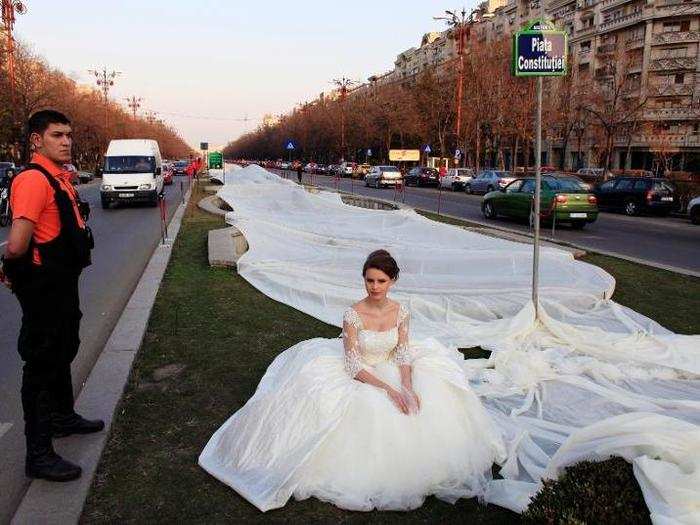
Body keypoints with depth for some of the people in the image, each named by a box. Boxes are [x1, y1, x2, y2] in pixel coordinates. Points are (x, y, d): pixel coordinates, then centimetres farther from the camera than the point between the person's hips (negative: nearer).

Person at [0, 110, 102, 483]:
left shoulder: (60, 178, 8)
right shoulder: (33, 179, -22)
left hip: (64, 283, 10)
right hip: (43, 288, -10)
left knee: (63, 352, 24)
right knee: (41, 363, 0)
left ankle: (63, 417, 46)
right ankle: (38, 454, 12)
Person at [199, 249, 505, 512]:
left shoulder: (401, 312, -7)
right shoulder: (353, 315, -21)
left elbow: (403, 356, -4)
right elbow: (354, 366, -20)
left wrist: (407, 387, -22)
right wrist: (388, 389, -28)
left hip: (392, 373, 5)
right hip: (359, 378, -5)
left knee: (429, 401, -9)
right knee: (371, 413, -29)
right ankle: (367, 475, 2)